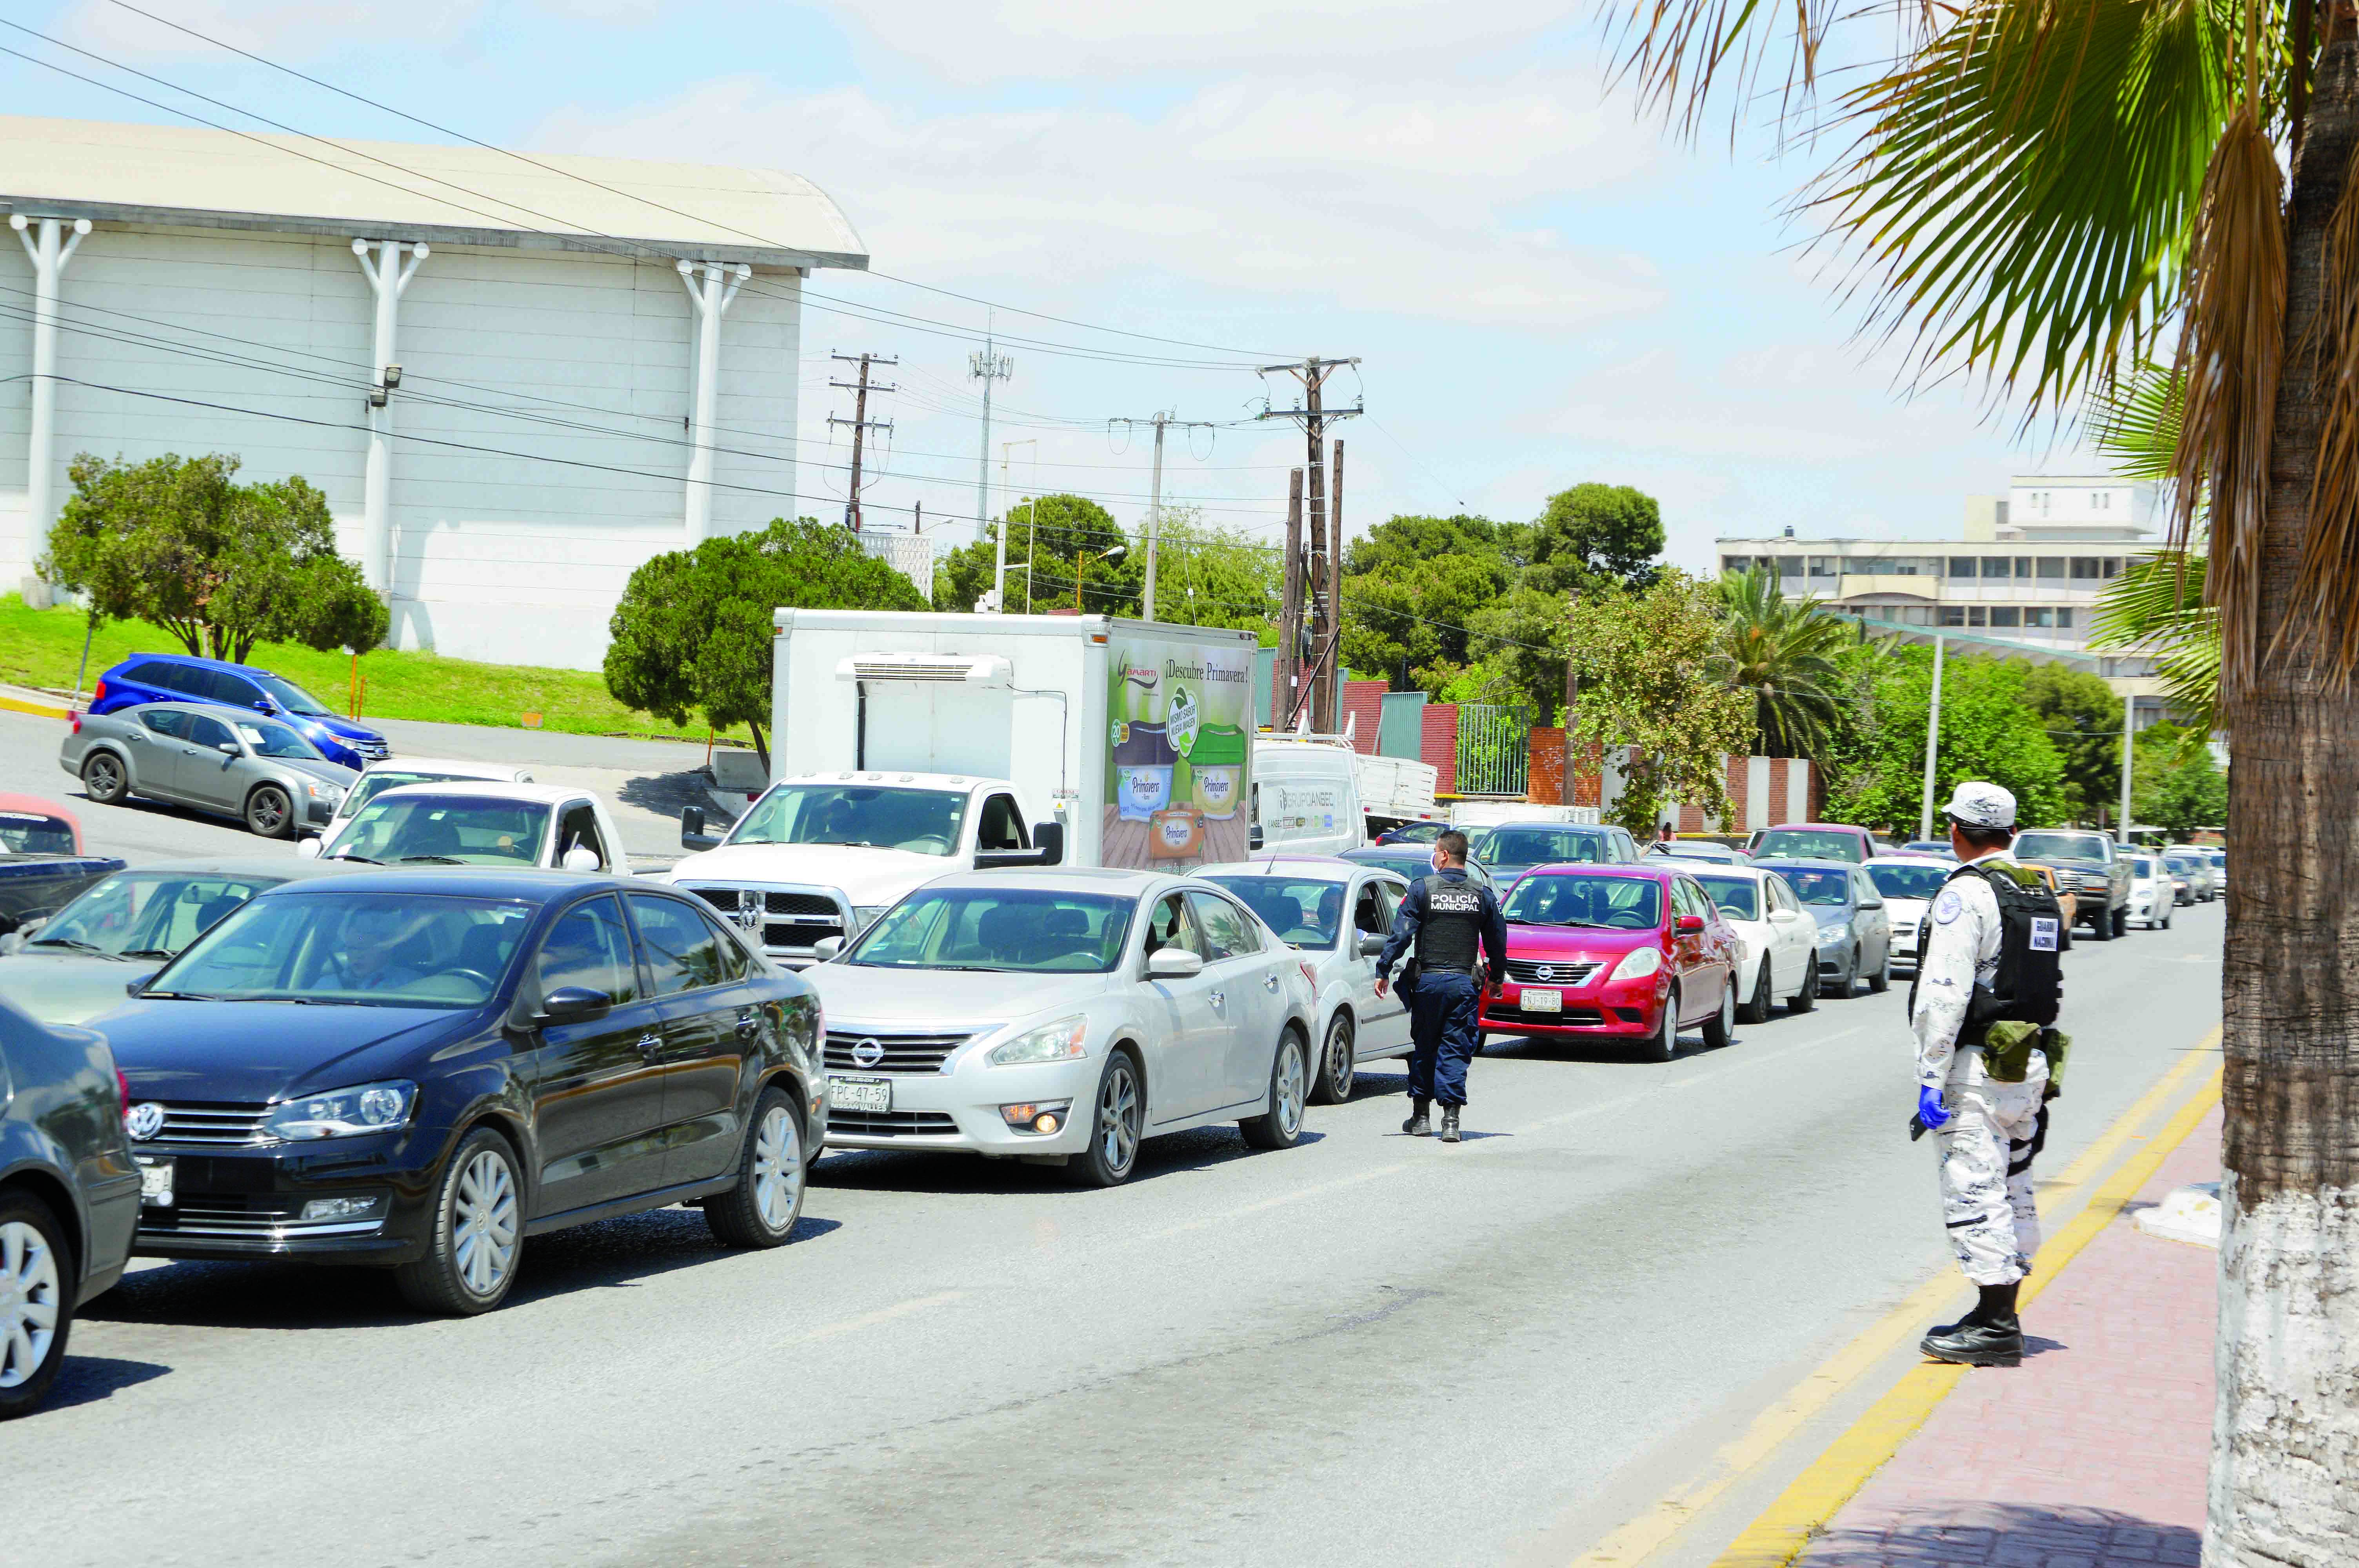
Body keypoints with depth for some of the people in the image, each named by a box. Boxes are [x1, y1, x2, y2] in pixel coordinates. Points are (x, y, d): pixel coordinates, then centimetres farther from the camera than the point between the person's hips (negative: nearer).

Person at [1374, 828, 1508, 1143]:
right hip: (1465, 982, 1)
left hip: (1429, 980, -1)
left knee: (1424, 1048, 11)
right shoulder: (1482, 895, 4)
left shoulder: (1423, 890, -4)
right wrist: (1497, 977, 26)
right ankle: (1451, 1120, -7)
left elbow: (1400, 934, -8)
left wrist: (1383, 971, -2)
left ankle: (1421, 1116, 18)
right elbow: (1497, 941, 11)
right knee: (1455, 1051, 2)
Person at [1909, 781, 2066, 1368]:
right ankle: (2001, 1316, 21)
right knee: (2013, 1190, 14)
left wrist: (1931, 1078, -17)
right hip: (2030, 1065, 9)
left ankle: (1995, 1326, -9)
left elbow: (1944, 994, -19)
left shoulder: (1966, 893, -13)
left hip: (1978, 1068, -9)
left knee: (1974, 1193, -7)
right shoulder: (2040, 893, 14)